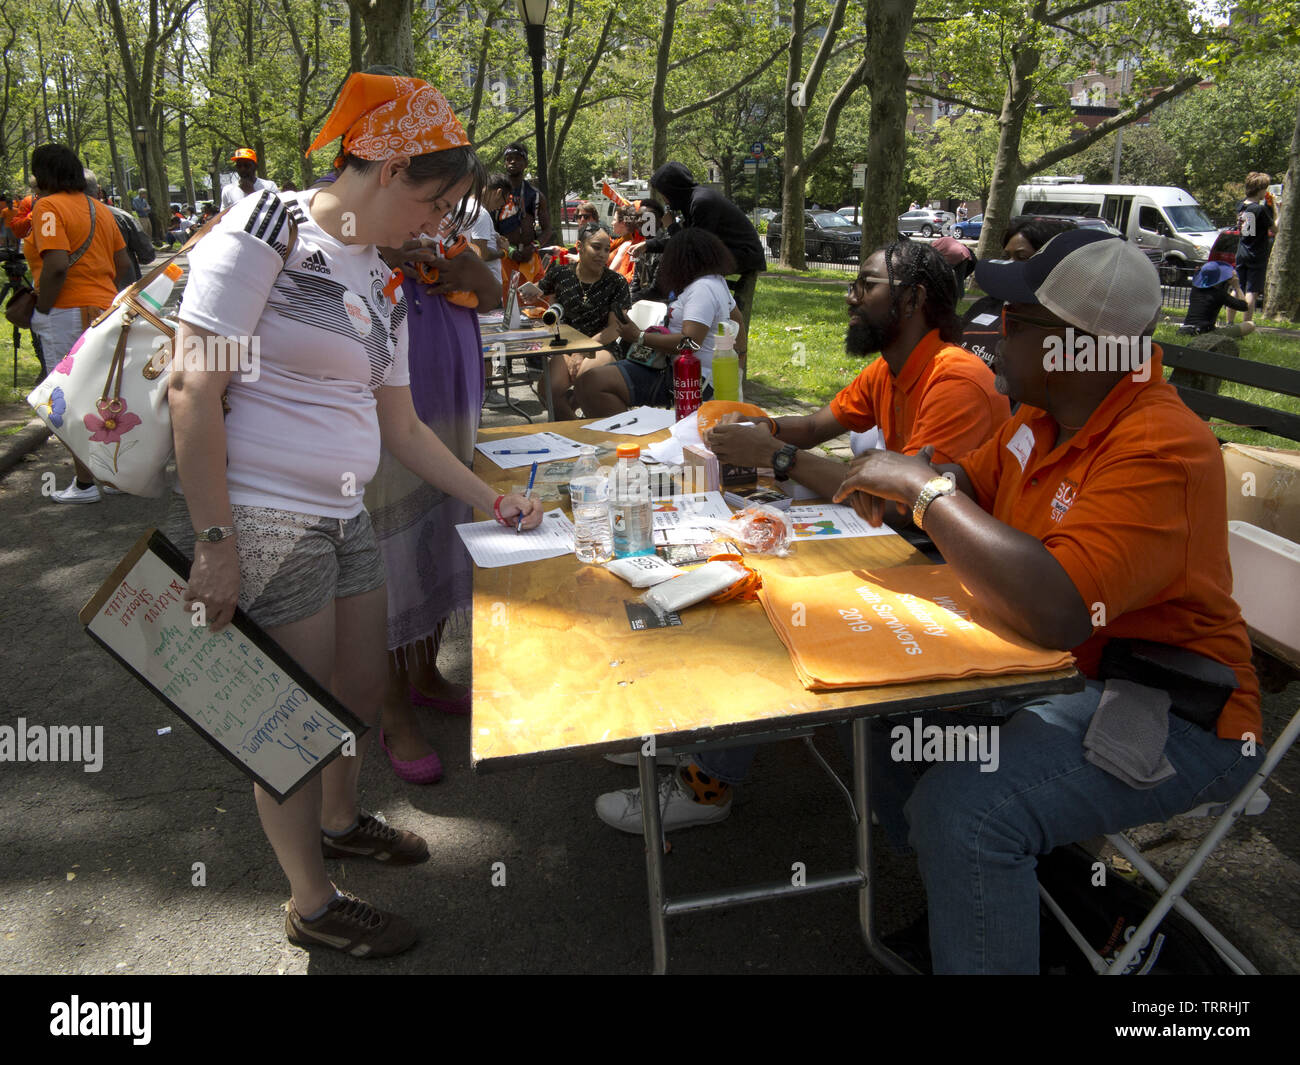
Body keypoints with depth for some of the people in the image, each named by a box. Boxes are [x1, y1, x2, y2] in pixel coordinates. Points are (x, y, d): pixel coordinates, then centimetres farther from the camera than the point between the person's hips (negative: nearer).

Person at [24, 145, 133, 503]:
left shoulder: (48, 206, -11)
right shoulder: (98, 208, 13)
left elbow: (56, 266, -22)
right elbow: (124, 265, 14)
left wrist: (41, 312, -12)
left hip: (68, 313, -8)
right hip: (105, 309, 8)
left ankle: (85, 484, 5)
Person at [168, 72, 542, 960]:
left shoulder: (383, 285, 13)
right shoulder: (264, 232, -12)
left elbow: (401, 426, 18)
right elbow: (194, 389, -17)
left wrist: (493, 502, 16)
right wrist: (214, 543, -20)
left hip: (344, 519, 8)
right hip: (262, 521, -8)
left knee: (364, 692, 21)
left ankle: (339, 821, 50)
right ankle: (313, 907, 27)